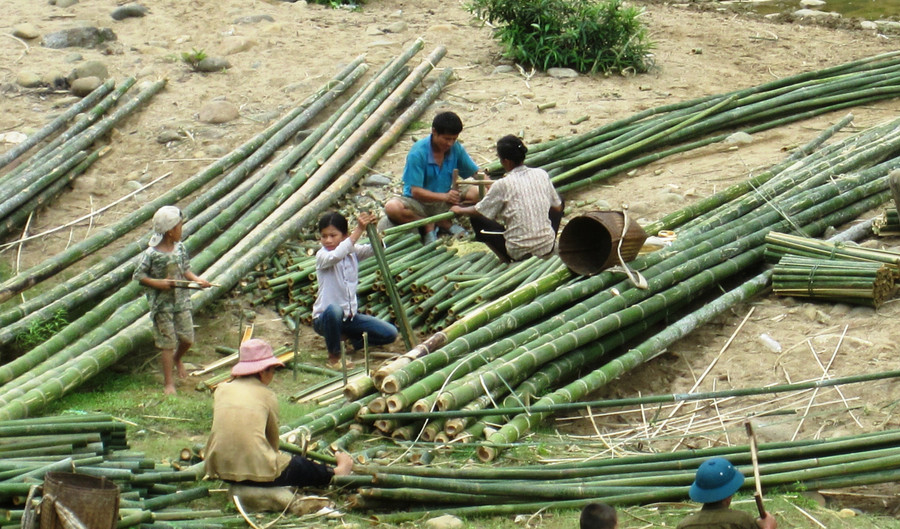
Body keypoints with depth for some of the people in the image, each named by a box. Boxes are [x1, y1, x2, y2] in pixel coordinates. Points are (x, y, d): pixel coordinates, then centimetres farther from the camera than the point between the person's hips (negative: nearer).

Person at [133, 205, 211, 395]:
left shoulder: (180, 248, 0)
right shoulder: (151, 254, -18)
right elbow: (139, 275, -11)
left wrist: (197, 279, -6)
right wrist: (159, 283, -21)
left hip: (181, 301, 5)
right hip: (162, 305, -5)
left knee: (187, 338, 9)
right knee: (168, 343, 1)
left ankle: (177, 359, 43)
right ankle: (168, 382, 13)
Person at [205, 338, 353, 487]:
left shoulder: (221, 390, 8)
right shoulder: (266, 395, -2)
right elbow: (273, 435, 8)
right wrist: (274, 453, 31)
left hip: (220, 469, 5)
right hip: (257, 471, -4)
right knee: (300, 466, 23)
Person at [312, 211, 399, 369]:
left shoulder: (353, 252, 3)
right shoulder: (322, 256, -13)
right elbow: (336, 255, -36)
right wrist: (359, 230, -38)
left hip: (350, 315, 5)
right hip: (325, 318, -5)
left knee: (390, 334, -8)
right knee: (333, 310, -42)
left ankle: (354, 339, 19)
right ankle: (334, 355, -17)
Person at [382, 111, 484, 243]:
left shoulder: (456, 149, -6)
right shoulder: (418, 153, -19)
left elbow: (477, 173, 2)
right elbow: (416, 191, -23)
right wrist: (445, 196, -37)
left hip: (443, 202, 4)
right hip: (418, 202, -3)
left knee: (476, 192, -22)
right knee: (392, 207, -36)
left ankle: (430, 225, -19)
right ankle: (445, 224, -19)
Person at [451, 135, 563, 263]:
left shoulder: (502, 185, -12)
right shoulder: (541, 175, -2)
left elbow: (478, 212, -1)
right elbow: (557, 207, 9)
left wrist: (459, 210, 20)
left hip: (519, 252, -4)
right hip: (547, 248, 4)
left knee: (476, 219, 12)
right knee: (558, 202, 28)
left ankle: (506, 260, 3)